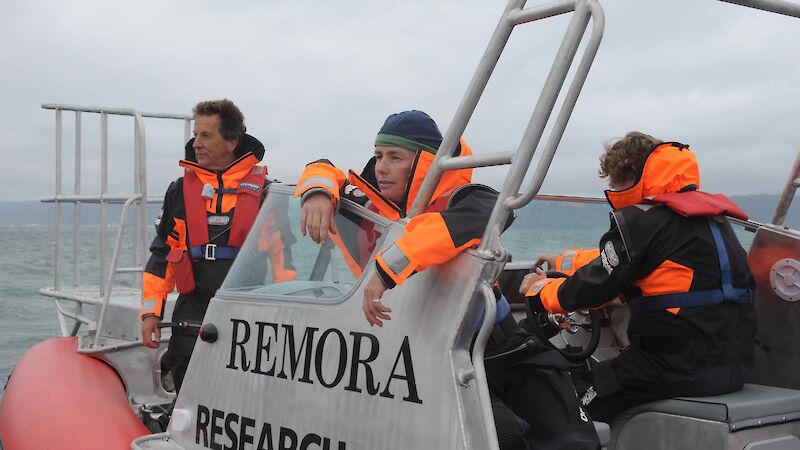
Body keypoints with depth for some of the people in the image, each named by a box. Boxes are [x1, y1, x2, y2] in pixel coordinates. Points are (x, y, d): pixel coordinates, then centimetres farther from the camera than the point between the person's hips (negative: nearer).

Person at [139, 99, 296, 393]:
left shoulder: (263, 190, 1)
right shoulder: (180, 190, 10)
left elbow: (283, 253, 2)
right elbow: (161, 254, 13)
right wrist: (150, 312, 7)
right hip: (191, 322, 3)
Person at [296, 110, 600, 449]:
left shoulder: (457, 198, -14)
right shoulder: (378, 205, 1)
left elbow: (483, 213, -38)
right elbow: (326, 172, 12)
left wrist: (387, 269, -43)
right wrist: (318, 192, -15)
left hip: (498, 347, -1)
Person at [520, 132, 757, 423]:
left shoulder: (642, 221, -12)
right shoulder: (710, 214, 17)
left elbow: (591, 290, -9)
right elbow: (615, 260, 28)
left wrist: (538, 288, 10)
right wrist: (564, 261, 37)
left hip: (681, 364, -9)